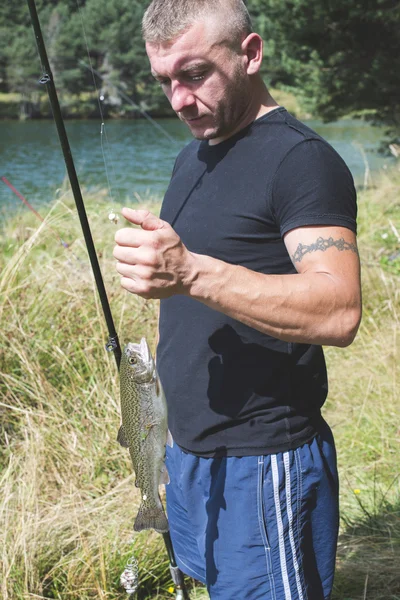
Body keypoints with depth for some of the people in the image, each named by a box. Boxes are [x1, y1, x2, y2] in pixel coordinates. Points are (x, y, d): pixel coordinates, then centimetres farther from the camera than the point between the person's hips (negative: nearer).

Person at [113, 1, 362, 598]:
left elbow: (339, 312, -30)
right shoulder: (193, 157, 13)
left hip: (263, 465, -8)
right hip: (187, 454, 9)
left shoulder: (301, 159, -15)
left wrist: (190, 273, -39)